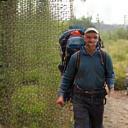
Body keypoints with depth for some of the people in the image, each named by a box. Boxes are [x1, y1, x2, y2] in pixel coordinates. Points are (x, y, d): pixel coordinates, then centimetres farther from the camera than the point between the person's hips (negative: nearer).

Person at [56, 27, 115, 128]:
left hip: (98, 98, 2)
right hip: (80, 98, -2)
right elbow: (67, 77, 2)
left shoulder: (105, 57, -3)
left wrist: (111, 87, -15)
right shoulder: (76, 57, -5)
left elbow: (110, 74, 5)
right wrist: (61, 95, -4)